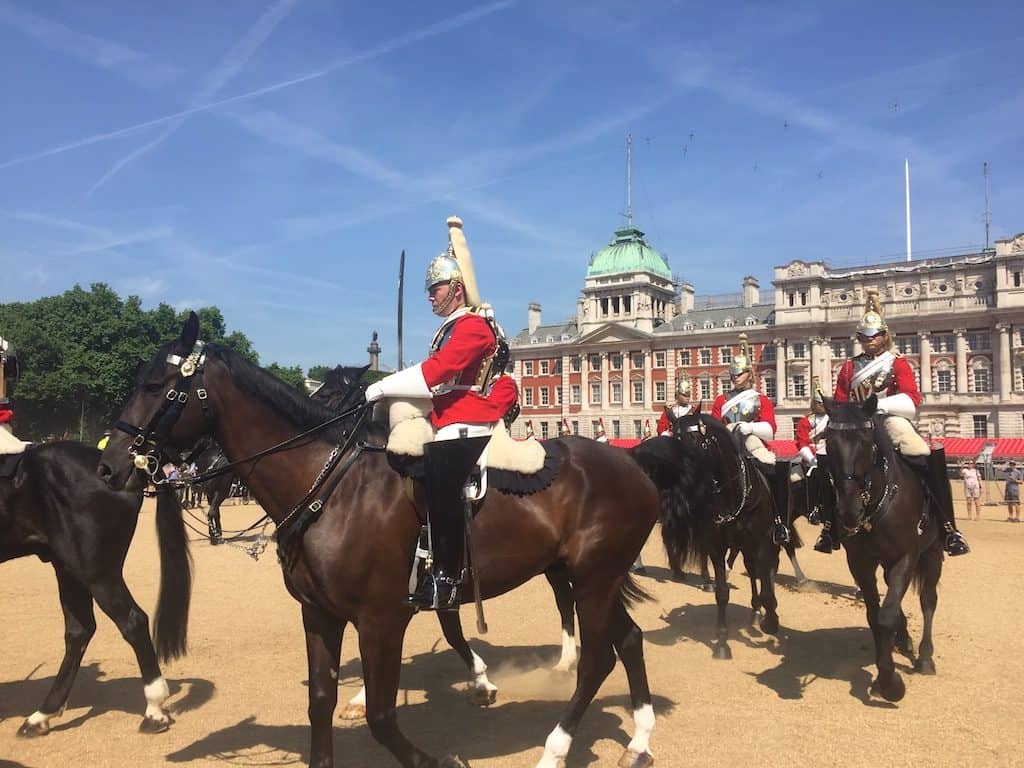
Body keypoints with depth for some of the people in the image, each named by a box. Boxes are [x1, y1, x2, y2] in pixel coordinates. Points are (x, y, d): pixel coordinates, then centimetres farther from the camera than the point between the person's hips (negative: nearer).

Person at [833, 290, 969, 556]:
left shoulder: (897, 363, 6)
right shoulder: (849, 367, 14)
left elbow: (912, 399, -7)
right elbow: (839, 402, 13)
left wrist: (880, 404, -21)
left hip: (891, 421, -2)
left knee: (931, 461, -23)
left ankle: (948, 526, -15)